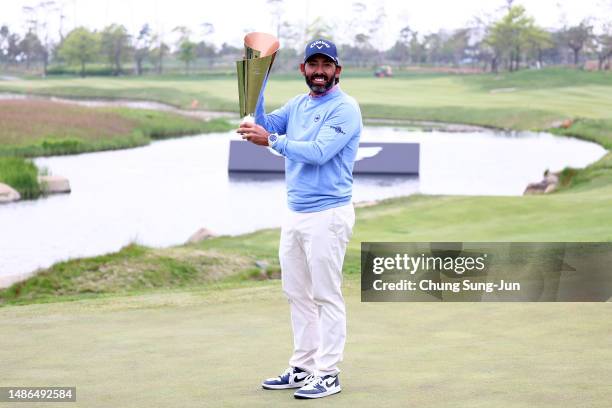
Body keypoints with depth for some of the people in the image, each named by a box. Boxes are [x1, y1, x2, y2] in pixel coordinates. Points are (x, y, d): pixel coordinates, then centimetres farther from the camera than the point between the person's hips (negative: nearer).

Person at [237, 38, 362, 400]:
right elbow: (264, 122, 3)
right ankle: (303, 368, 22)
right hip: (295, 214, 8)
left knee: (327, 297, -4)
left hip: (328, 215, -8)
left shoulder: (345, 108, -10)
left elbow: (318, 152, -22)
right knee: (297, 295, 13)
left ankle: (328, 374, 1)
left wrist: (272, 141, -25)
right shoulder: (298, 105, 14)